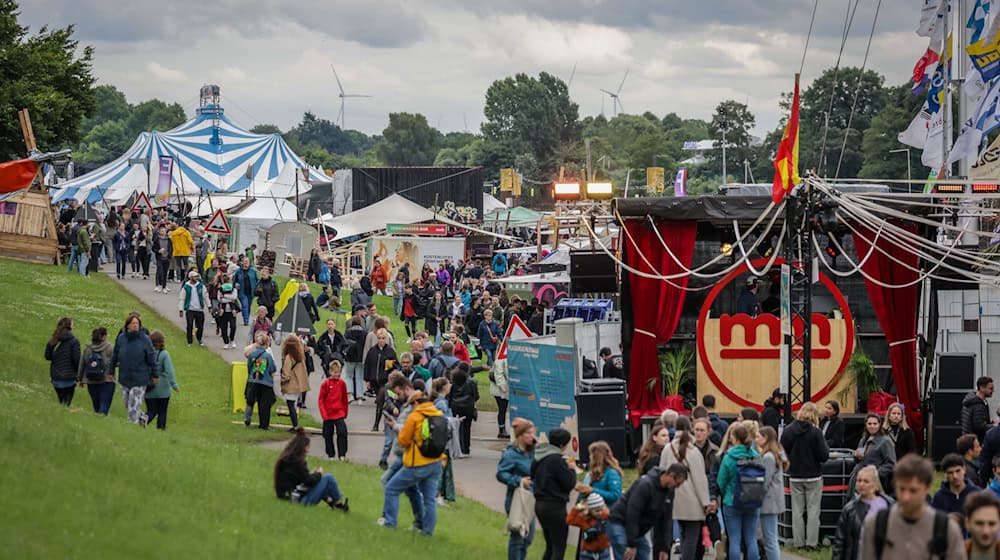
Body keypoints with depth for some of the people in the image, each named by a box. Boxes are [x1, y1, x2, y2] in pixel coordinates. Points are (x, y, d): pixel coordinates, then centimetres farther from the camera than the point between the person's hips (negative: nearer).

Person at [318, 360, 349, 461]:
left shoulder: (342, 383, 1)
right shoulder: (326, 383, -6)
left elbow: (344, 399, 10)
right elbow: (321, 400, -4)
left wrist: (345, 413, 11)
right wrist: (324, 414, -10)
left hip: (339, 414, 1)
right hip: (328, 414, -1)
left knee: (342, 433, -12)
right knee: (328, 435, 8)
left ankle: (342, 455, -5)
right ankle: (330, 455, 22)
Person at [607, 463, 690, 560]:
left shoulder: (669, 491, 2)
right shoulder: (645, 484, -25)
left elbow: (666, 521, 7)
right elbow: (632, 514, -26)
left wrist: (665, 548, 2)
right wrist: (632, 545, -25)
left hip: (638, 529, 9)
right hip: (619, 524, -9)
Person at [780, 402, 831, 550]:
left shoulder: (788, 431, -6)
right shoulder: (815, 432, -14)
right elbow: (824, 456, -13)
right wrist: (826, 446, 6)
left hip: (795, 476, 3)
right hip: (813, 476, -2)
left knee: (797, 510, 10)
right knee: (813, 510, 5)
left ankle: (798, 542, 10)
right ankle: (812, 542, 4)